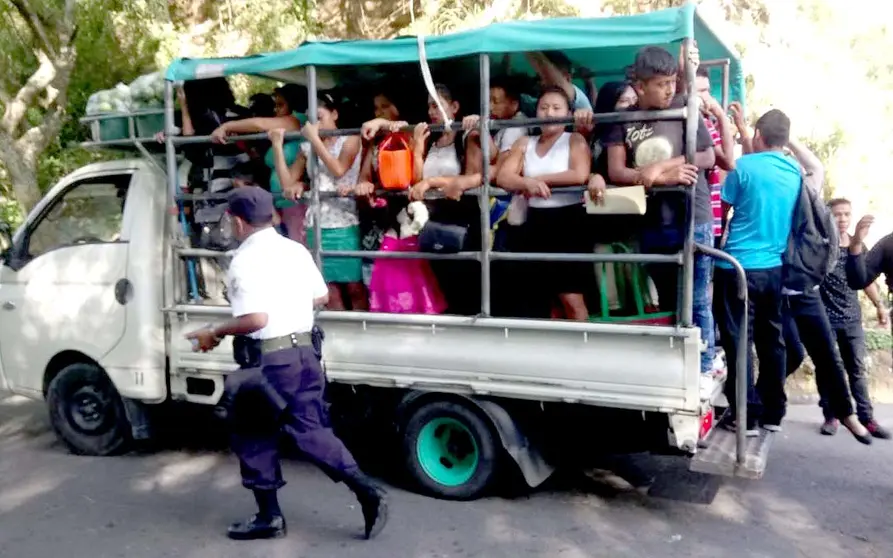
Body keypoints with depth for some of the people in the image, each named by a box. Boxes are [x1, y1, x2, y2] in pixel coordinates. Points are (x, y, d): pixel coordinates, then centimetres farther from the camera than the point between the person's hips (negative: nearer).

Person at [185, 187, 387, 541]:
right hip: (305, 352, 7)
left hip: (269, 359, -7)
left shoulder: (245, 259, -14)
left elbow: (256, 320, -23)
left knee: (254, 436, 11)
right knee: (311, 431, 11)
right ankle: (367, 493, 3)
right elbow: (321, 297, 17)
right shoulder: (296, 250, 9)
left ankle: (269, 517, 21)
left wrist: (215, 333, -10)